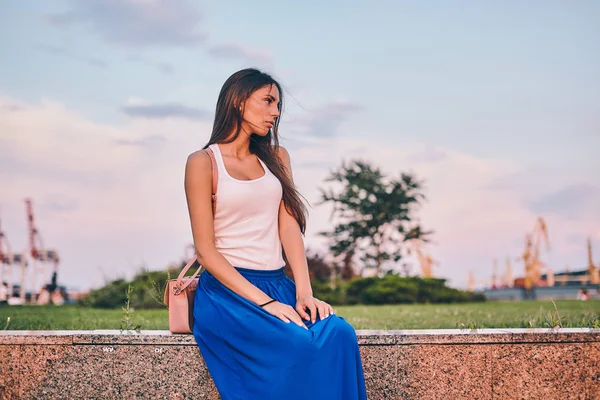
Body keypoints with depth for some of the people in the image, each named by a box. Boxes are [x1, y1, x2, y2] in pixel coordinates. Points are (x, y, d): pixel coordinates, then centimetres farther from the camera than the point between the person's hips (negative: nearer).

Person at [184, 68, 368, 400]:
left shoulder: (276, 157, 17)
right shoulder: (203, 162, 0)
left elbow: (289, 229, 6)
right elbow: (206, 250, -7)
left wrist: (304, 292, -10)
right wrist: (264, 302, -16)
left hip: (277, 285, 5)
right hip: (228, 288, -5)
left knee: (340, 336, -26)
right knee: (300, 347, -31)